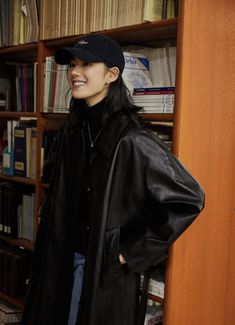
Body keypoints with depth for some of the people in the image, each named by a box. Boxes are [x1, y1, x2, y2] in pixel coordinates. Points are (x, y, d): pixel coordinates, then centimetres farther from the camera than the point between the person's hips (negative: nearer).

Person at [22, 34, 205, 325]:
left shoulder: (131, 139, -21)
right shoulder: (71, 131, 2)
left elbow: (189, 198, -20)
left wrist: (137, 251, -16)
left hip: (104, 268, -7)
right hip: (60, 258, 7)